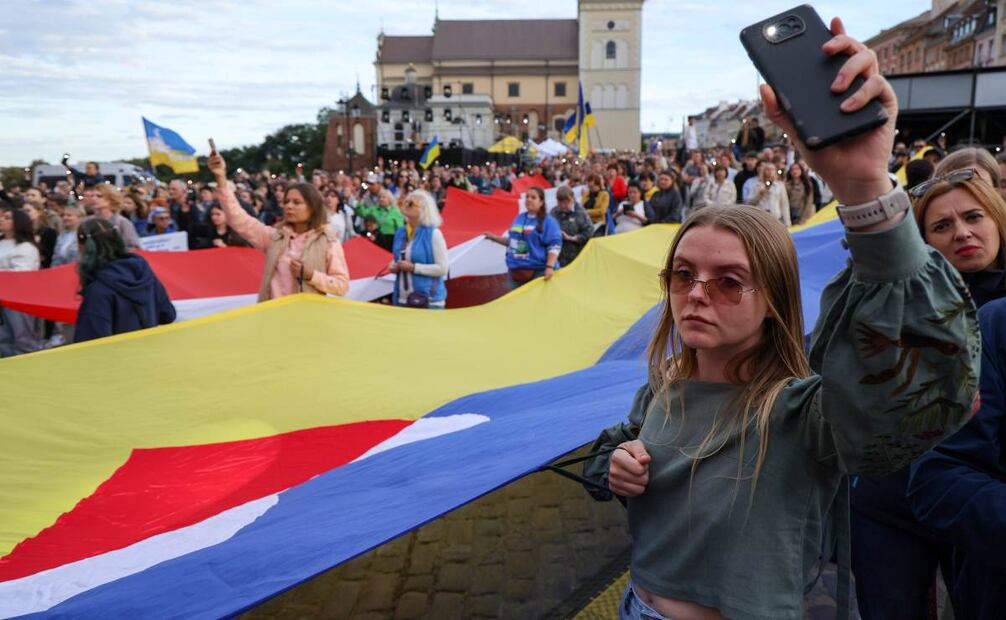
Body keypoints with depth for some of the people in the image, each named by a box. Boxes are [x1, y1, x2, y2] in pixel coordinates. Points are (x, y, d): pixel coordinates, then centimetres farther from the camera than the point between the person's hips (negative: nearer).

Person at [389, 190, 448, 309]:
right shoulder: (400, 232, 10)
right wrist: (393, 266, 1)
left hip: (429, 300, -6)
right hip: (402, 299, 7)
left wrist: (413, 267, -17)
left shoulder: (433, 233, -9)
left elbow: (442, 268, -14)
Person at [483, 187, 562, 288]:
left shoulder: (548, 221, -8)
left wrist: (550, 267, -23)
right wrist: (494, 238, 16)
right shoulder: (519, 218, 13)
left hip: (538, 272, -7)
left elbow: (554, 246, -13)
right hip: (516, 271, 7)